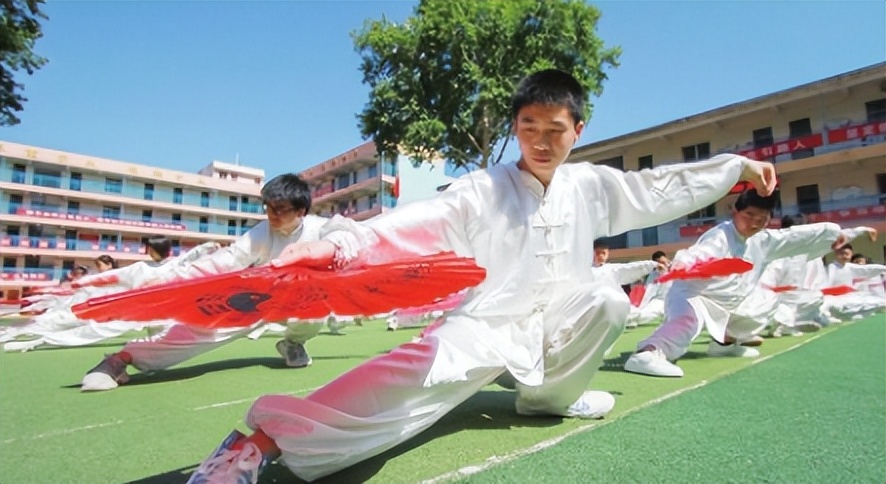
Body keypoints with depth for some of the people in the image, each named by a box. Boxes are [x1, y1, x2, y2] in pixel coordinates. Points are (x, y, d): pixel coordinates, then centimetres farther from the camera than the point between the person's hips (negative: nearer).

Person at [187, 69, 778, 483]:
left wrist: (737, 165, 19)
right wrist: (340, 244, -42)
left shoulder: (591, 184, 2)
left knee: (608, 299, -23)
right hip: (487, 323, -4)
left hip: (557, 322, 5)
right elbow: (418, 222, -26)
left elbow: (664, 188, 14)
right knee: (412, 379, -29)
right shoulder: (485, 189, -12)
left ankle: (550, 395, -2)